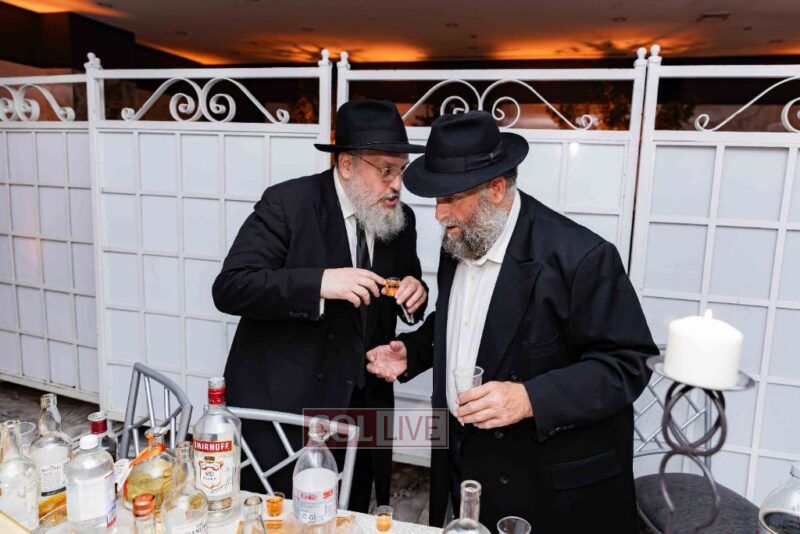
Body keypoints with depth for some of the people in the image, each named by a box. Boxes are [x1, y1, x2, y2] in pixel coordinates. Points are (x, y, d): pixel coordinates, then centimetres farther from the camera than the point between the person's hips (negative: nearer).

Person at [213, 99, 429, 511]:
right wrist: (319, 282, -30)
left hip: (362, 404, 5)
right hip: (283, 401, -4)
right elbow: (229, 288, -19)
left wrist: (414, 294, -9)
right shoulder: (287, 203, -14)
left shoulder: (400, 220, 2)